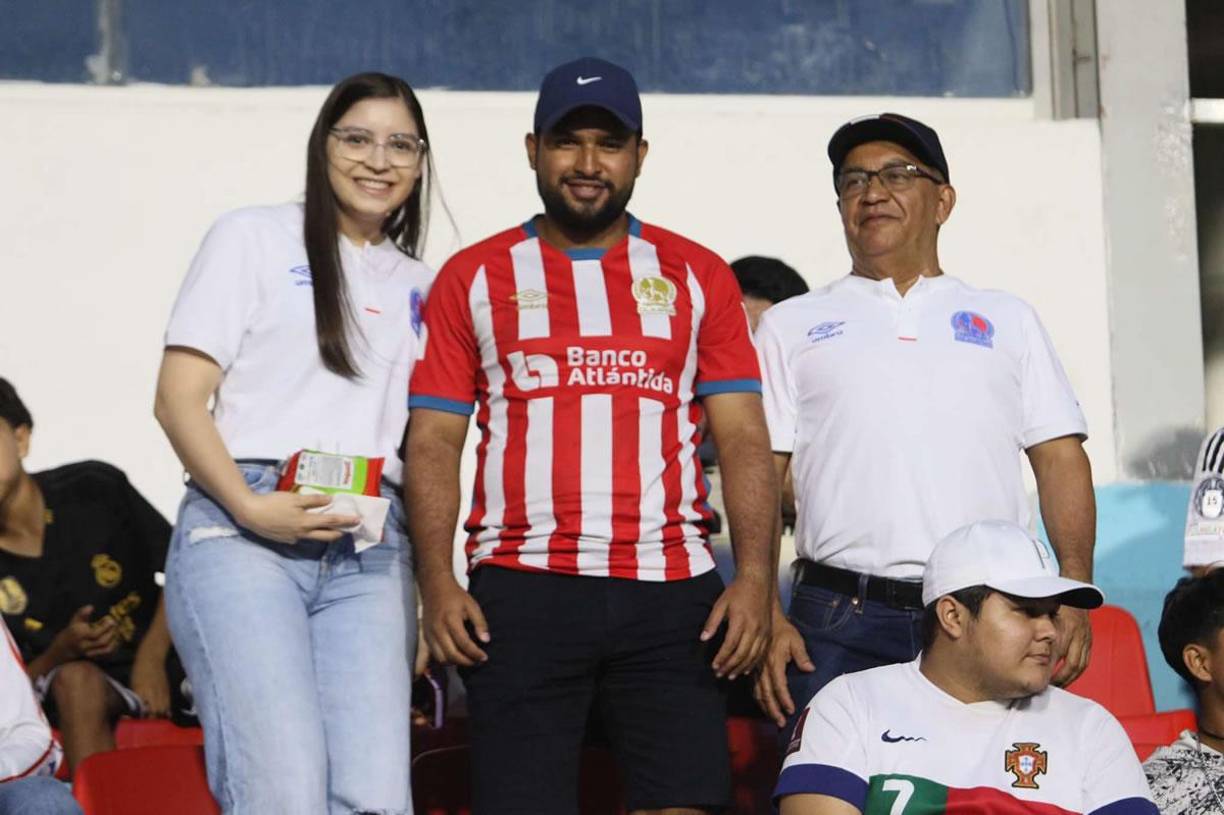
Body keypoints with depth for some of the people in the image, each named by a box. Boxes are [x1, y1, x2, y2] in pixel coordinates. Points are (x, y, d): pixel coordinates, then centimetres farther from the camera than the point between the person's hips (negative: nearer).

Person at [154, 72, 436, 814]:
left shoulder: (419, 286, 21)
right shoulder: (256, 238, 9)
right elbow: (178, 397, 1)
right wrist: (249, 507, -14)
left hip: (371, 555, 4)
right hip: (243, 536, -4)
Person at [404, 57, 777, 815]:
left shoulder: (699, 276, 13)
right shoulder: (474, 277, 11)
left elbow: (744, 438, 7)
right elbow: (434, 444, 7)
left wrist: (756, 577, -6)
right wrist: (437, 582, -6)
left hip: (672, 593, 1)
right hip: (520, 594, 0)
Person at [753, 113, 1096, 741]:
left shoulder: (1008, 319, 18)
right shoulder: (791, 325, 14)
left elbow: (1060, 459, 12)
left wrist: (1075, 587, -2)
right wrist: (766, 619, -5)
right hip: (842, 625, -1)